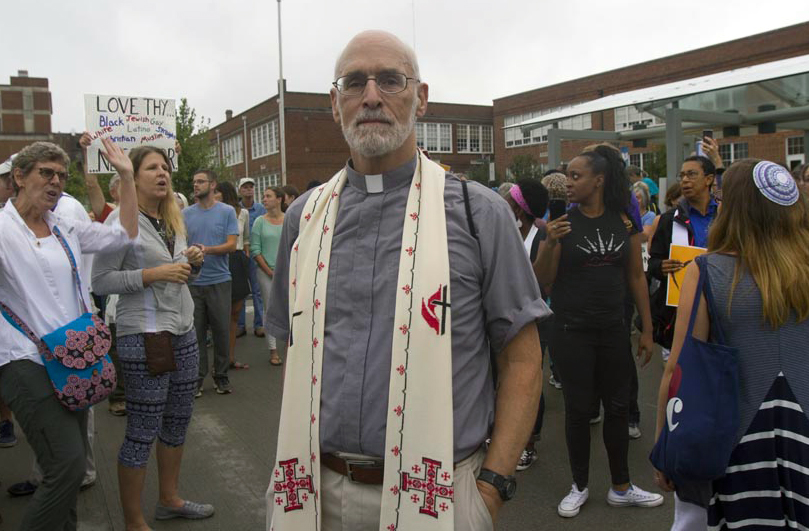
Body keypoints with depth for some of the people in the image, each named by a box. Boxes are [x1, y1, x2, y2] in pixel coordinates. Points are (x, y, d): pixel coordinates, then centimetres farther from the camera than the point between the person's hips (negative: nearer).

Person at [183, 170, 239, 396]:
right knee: (195, 331, 4)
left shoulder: (227, 211, 2)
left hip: (219, 280, -1)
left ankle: (221, 376, 17)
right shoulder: (186, 214, 8)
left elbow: (232, 245, -5)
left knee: (221, 330, 4)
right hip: (192, 281, 2)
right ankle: (197, 377, 16)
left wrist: (208, 249, -21)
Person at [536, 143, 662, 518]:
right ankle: (579, 486, 25)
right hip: (572, 331, -2)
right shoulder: (561, 221, -6)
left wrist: (647, 329, 5)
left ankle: (621, 488, 28)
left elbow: (636, 277, 6)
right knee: (578, 409, 7)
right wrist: (550, 243, -25)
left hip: (614, 329, 3)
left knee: (618, 407, 11)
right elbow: (543, 281, -7)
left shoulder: (624, 221, 0)